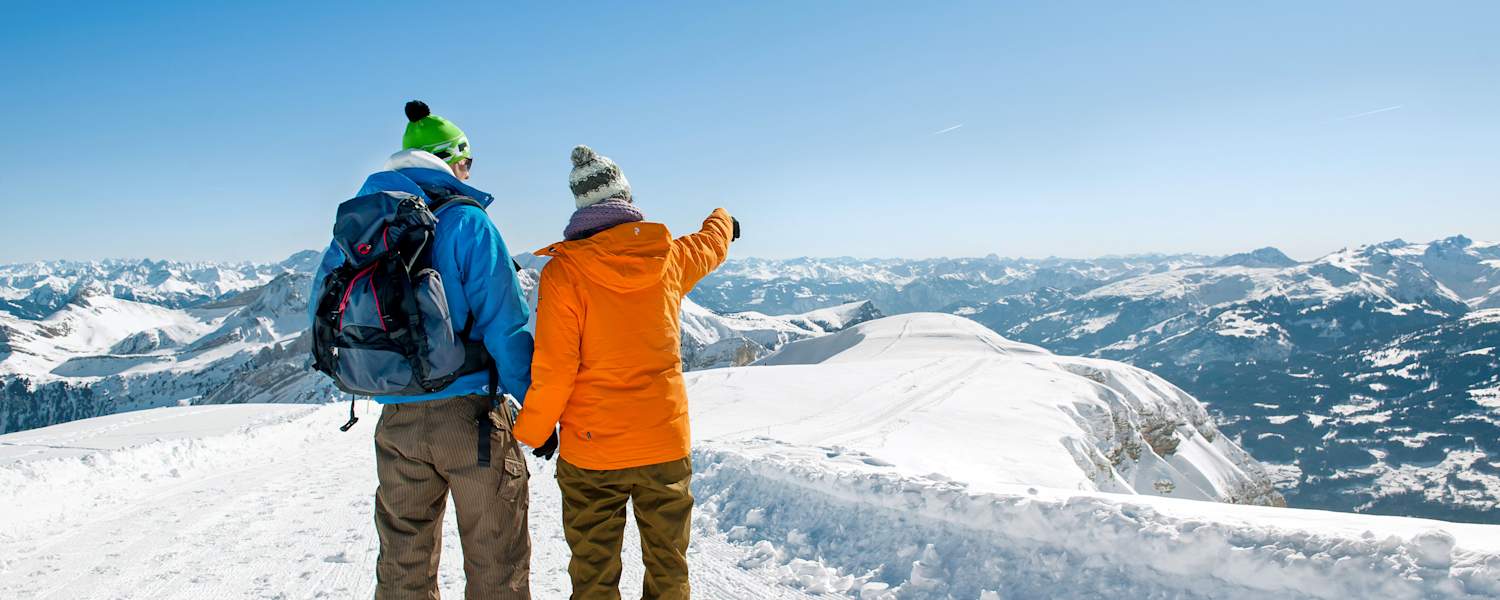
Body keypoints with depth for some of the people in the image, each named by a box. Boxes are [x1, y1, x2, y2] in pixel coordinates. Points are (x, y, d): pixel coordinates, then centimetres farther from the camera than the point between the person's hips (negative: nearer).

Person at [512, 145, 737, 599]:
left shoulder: (563, 270, -12)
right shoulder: (670, 256, -1)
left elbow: (553, 370, -14)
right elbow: (711, 243, 23)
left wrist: (529, 434, 2)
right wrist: (723, 219, 46)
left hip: (591, 451, -3)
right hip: (666, 444, 3)